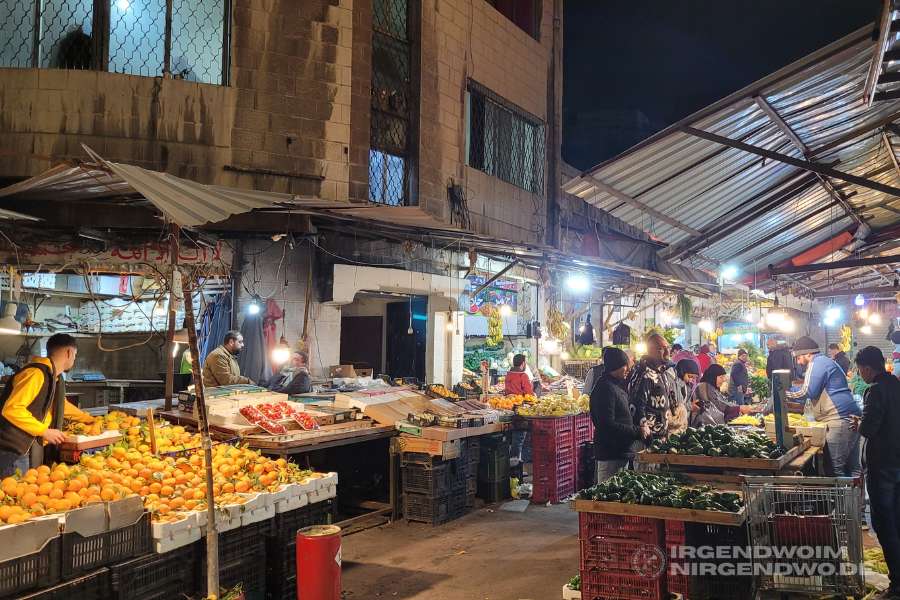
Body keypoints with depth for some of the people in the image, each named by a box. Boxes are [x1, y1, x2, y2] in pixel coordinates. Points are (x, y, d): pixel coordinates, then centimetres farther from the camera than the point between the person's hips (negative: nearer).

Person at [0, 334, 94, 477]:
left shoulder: (55, 377, 11)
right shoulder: (36, 374, -21)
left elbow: (60, 405, 30)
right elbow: (12, 409, -28)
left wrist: (89, 419, 36)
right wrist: (44, 431, -23)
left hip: (31, 449, 10)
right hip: (13, 450, -10)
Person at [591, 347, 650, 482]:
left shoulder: (616, 385, 15)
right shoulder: (605, 388, -18)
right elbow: (608, 426, -23)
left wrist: (640, 429, 4)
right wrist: (638, 431, -16)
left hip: (621, 452, 10)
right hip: (610, 455, -10)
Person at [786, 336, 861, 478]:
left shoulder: (817, 363, -8)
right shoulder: (825, 362, 25)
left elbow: (807, 393, -12)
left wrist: (783, 393, 1)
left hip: (840, 421, -11)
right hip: (852, 418, 11)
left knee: (835, 468, -9)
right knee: (852, 467, 12)